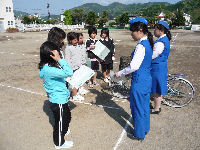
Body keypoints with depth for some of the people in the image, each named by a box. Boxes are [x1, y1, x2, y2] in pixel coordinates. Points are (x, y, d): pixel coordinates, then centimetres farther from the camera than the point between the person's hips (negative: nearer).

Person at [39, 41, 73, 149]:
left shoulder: (47, 66, 0)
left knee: (67, 116, 30)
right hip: (58, 101, -9)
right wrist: (59, 59, -38)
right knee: (60, 121, 14)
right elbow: (69, 73, -38)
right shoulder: (48, 70, -32)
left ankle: (63, 131, 57)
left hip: (60, 99, 9)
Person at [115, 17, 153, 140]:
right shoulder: (148, 43, 6)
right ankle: (145, 128, 42)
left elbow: (134, 66, -25)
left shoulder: (141, 46, -22)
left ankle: (139, 134, 25)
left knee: (138, 108, 8)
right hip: (147, 79, 9)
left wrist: (120, 73, -12)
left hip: (139, 81, -9)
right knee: (145, 105, 23)